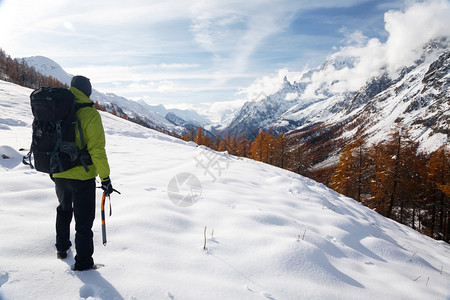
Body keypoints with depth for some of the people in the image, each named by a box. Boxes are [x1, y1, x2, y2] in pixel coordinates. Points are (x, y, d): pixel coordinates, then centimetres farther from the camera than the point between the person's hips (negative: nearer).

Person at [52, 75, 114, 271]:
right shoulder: (89, 114, -17)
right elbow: (97, 150, -20)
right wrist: (105, 178, -13)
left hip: (58, 175, 6)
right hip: (82, 176, -6)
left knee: (64, 210, 29)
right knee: (84, 219, 7)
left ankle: (62, 248, 44)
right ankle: (83, 262, 17)